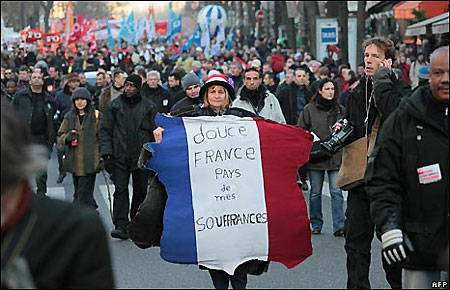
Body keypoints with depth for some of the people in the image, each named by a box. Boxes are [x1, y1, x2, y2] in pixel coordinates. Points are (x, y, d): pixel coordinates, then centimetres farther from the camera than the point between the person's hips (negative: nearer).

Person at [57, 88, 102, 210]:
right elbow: (60, 135, 15)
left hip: (89, 161, -5)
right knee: (78, 192, 12)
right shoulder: (69, 116, 12)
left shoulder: (96, 115, 0)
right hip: (74, 162, 5)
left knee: (84, 194, -9)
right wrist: (67, 137, -8)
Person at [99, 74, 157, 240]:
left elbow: (155, 131, 7)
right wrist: (106, 153, -5)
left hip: (141, 157, 0)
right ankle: (120, 226, -8)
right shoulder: (114, 106, 5)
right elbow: (105, 130, 5)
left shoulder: (148, 107, 5)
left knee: (141, 192, 6)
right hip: (120, 156, 0)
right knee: (120, 190, -7)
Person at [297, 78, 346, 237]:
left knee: (336, 192, -7)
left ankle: (339, 226, -9)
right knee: (315, 192, 7)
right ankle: (316, 225, 19)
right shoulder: (309, 109, 3)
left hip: (335, 156, 1)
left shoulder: (340, 109, 10)